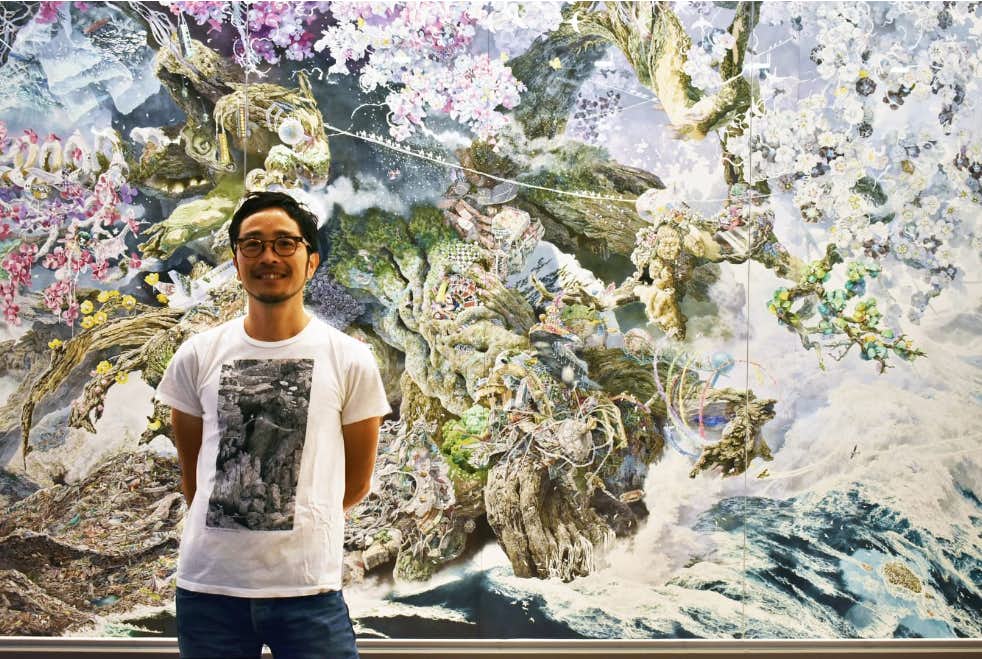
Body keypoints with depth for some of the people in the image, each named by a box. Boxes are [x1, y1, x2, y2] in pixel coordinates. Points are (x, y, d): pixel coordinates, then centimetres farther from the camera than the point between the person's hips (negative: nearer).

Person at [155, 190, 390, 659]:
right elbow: (191, 471, 14)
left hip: (309, 589, -1)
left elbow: (356, 483, 8)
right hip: (207, 585, 2)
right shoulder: (197, 357, 4)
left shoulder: (350, 361, 0)